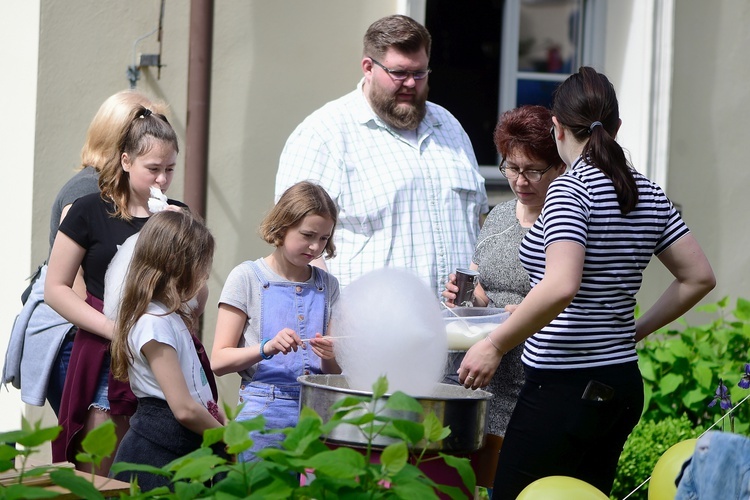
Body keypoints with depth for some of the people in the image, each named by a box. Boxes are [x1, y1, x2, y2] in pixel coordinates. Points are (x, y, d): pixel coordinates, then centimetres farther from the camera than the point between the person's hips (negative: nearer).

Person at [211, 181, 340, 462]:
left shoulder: (327, 286, 13)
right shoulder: (248, 277, 1)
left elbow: (335, 374, 13)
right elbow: (219, 361, -5)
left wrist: (330, 357, -9)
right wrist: (267, 348, -19)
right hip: (264, 412, -3)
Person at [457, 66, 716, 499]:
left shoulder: (570, 190, -13)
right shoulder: (649, 193, 10)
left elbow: (561, 287, -26)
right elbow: (699, 277, 13)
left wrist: (494, 346, -18)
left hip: (564, 386, -8)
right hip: (624, 386, 8)